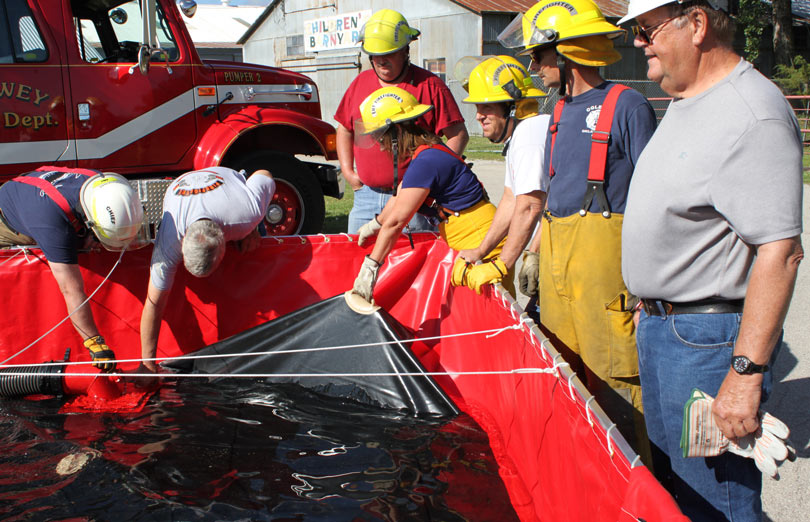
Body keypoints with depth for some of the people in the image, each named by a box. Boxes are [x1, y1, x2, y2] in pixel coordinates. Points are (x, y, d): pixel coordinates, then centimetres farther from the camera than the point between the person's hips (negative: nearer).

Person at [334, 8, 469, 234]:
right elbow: (344, 130, 21)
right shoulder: (360, 82, 12)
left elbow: (458, 135, -4)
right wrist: (348, 172, 9)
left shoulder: (429, 85, -2)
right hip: (366, 195, 5)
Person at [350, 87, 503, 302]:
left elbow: (395, 222, -22)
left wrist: (370, 268, -19)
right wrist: (375, 224, 39)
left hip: (484, 246, -10)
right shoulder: (428, 151, 10)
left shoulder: (425, 163, -22)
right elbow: (401, 197, 26)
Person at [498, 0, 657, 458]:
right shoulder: (561, 111, 16)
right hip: (556, 247, 8)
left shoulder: (627, 105, -7)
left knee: (612, 368, -3)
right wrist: (536, 249, 21)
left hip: (604, 246, -8)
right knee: (563, 364, 13)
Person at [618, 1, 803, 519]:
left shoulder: (753, 117, -22)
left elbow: (780, 252, -25)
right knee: (669, 480, 23)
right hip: (660, 324, 10)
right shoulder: (686, 101, 10)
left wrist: (747, 372, -26)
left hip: (710, 339, -10)